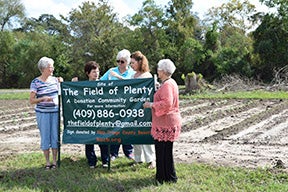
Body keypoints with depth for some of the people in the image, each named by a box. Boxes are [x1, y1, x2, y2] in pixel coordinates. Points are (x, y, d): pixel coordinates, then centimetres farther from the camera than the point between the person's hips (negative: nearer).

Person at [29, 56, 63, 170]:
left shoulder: (54, 79, 5)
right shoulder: (36, 82, -7)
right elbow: (31, 101, -8)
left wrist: (61, 83, 3)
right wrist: (43, 98, -21)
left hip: (55, 112, 4)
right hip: (43, 113, -3)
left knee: (55, 136, 6)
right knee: (45, 137, 3)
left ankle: (54, 161, 18)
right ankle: (47, 162, 15)